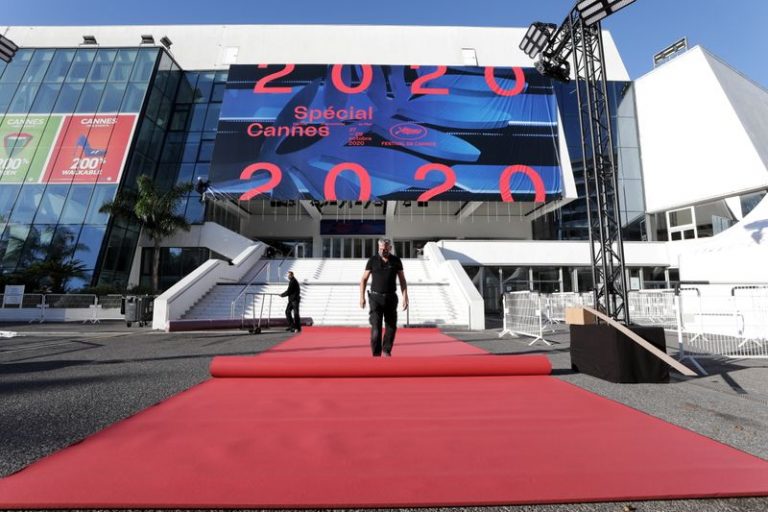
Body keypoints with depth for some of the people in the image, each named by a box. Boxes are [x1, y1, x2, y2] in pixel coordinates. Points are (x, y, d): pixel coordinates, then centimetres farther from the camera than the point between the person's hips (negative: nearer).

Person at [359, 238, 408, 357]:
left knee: (391, 327, 9)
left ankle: (386, 351, 29)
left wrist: (405, 297, -4)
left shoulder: (396, 261, 2)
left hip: (391, 298, 2)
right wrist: (362, 297, -7)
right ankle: (376, 354, 1)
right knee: (376, 327, -8)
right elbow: (364, 279, 2)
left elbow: (402, 281, 5)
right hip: (376, 298, -2)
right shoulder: (372, 260, -1)